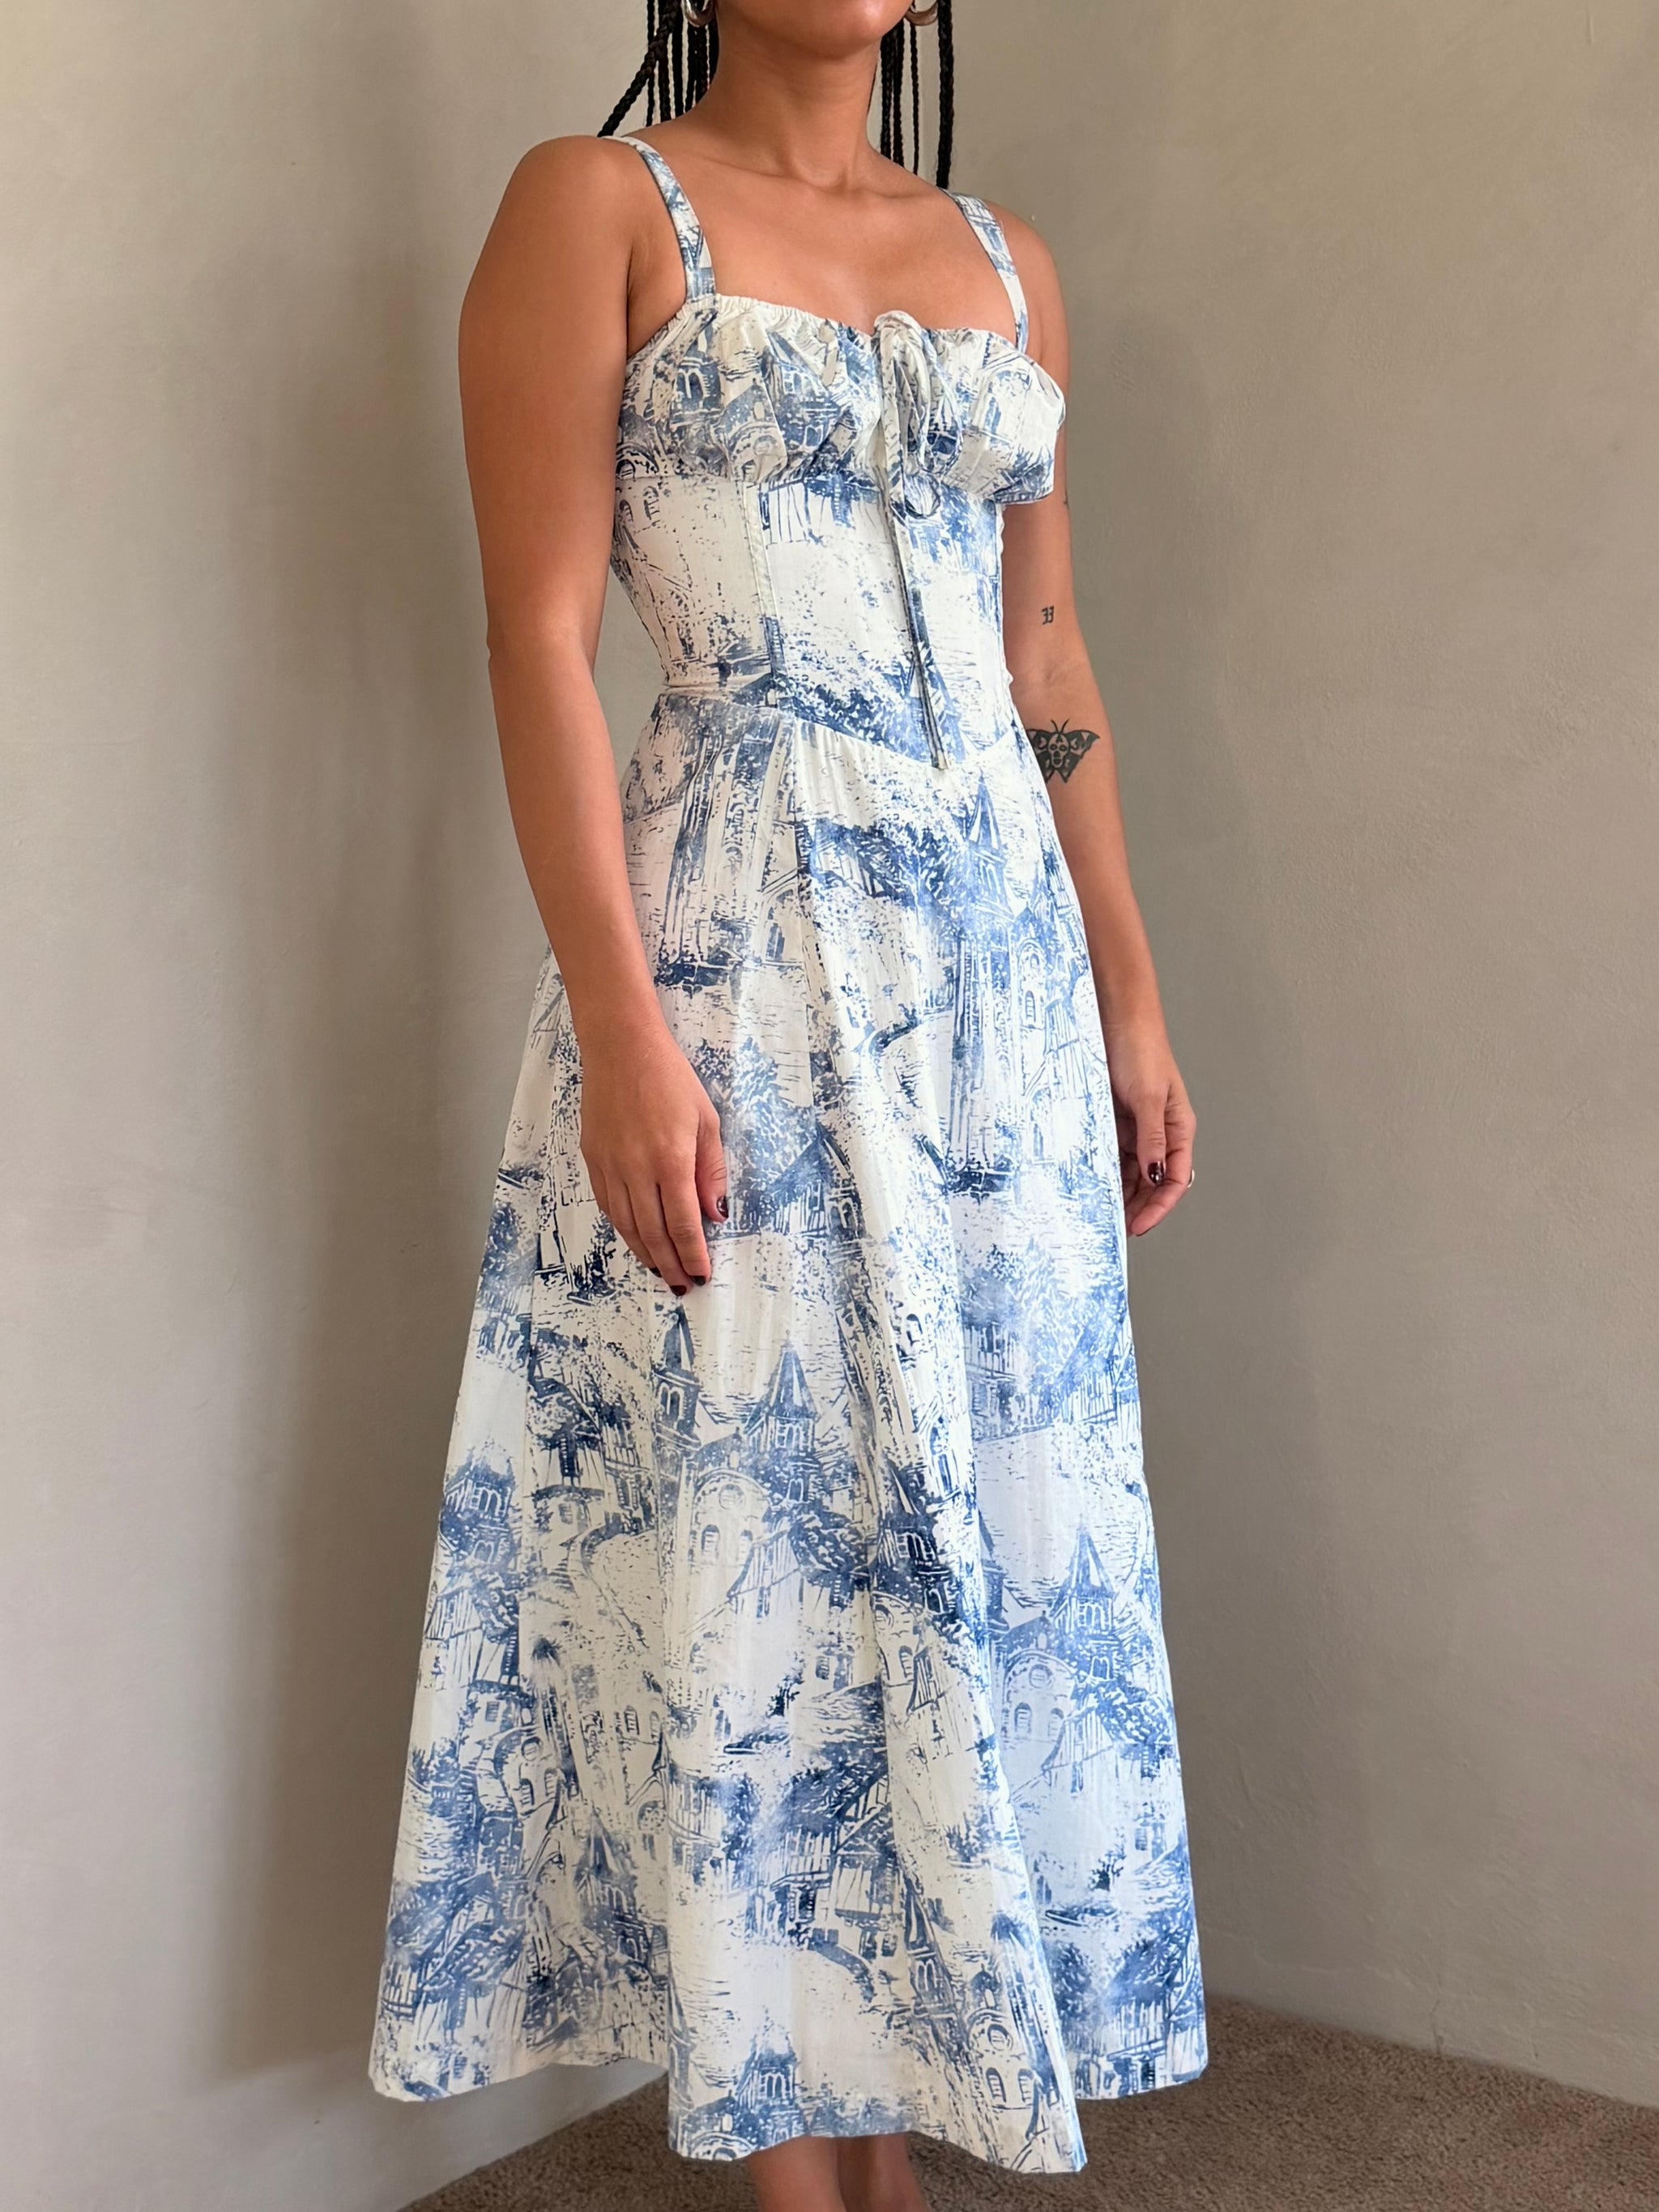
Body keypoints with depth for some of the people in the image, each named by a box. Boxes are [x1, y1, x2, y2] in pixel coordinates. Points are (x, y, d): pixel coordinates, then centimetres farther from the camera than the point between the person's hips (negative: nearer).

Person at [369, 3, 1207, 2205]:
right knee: (763, 1522, -1)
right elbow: (541, 634, -8)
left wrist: (1129, 994, 13)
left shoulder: (1009, 263, 16)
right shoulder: (595, 207, 1)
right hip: (739, 950, -6)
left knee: (976, 1526, 8)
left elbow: (1048, 659, 16)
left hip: (1002, 957, 6)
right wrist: (622, 1030, -17)